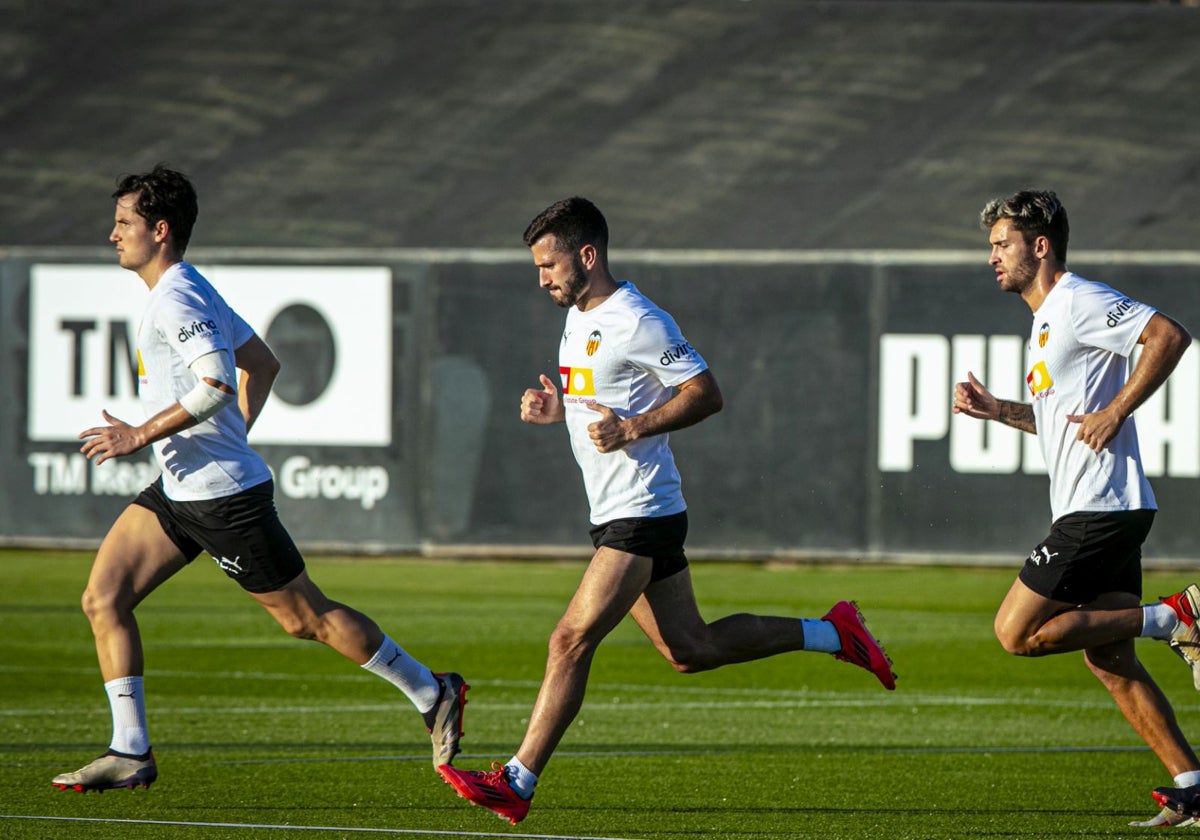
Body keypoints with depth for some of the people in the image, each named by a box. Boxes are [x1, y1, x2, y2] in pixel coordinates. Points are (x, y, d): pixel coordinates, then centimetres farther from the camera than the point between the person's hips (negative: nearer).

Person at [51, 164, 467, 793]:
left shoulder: (176, 298, -17)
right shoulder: (190, 291, 14)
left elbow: (217, 382, -30)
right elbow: (262, 363, 22)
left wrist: (143, 434, -25)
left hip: (223, 494, -10)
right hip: (179, 490, 10)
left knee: (306, 617, 0)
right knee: (103, 599, 0)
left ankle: (432, 694, 14)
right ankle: (130, 753, 0)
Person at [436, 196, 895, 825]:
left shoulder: (636, 322, -16)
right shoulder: (579, 316, 13)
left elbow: (706, 394, -16)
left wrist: (628, 429, -24)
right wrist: (557, 408, 6)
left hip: (641, 516, -10)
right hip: (616, 514, 10)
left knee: (572, 641, -15)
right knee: (689, 650, 15)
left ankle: (516, 782, -16)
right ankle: (832, 635, 26)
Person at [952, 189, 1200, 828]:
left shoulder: (1081, 302, -10)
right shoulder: (1047, 319, 21)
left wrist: (1115, 413, -21)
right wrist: (996, 410, 17)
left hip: (1100, 507, -10)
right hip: (1097, 511, 10)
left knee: (1018, 632, -10)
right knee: (1109, 662, 8)